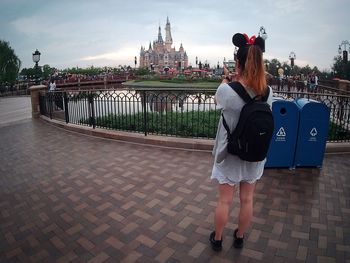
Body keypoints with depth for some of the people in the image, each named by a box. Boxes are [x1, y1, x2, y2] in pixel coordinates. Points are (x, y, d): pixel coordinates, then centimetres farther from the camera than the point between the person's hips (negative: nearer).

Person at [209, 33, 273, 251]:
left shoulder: (226, 91, -23)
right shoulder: (268, 92, -11)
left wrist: (225, 81, 20)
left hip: (230, 154, -3)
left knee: (225, 200, 13)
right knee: (247, 199, 19)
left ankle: (217, 239, 35)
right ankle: (240, 237, 41)